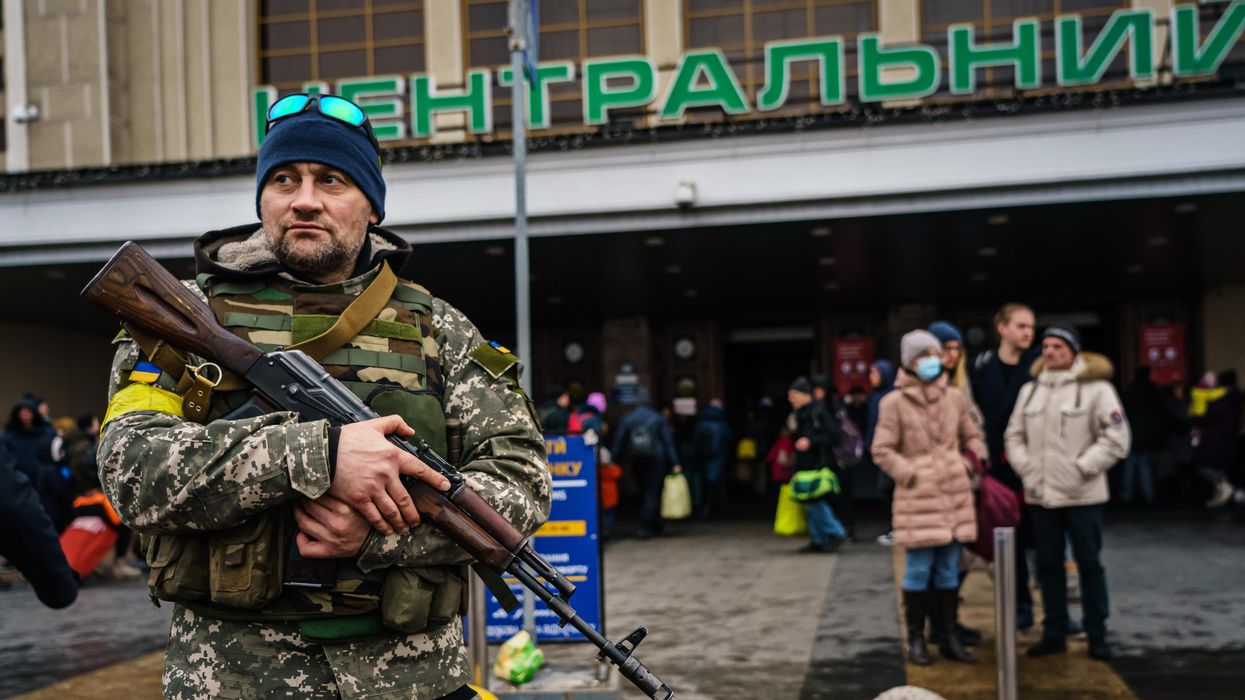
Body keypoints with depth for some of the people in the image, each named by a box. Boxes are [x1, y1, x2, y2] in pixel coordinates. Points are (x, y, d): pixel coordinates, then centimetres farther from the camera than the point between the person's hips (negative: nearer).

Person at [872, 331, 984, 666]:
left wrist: (970, 467, 7)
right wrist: (910, 475, -9)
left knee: (950, 569, 11)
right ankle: (916, 640, 10)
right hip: (917, 498, -4)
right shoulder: (894, 403, -6)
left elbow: (973, 437, 20)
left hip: (955, 496, 4)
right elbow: (882, 451, -4)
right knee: (919, 569, -2)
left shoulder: (955, 398, 7)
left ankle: (949, 637, 20)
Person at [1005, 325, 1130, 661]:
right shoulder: (1030, 389, 9)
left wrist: (1081, 468, -14)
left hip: (1082, 495, -4)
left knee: (1089, 564, 4)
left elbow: (1115, 438, -10)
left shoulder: (1096, 388, -7)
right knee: (1048, 564, 11)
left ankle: (1096, 635, 15)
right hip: (1040, 494, 5)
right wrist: (1026, 467, -2)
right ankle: (1054, 633, 21)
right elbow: (1015, 434, 12)